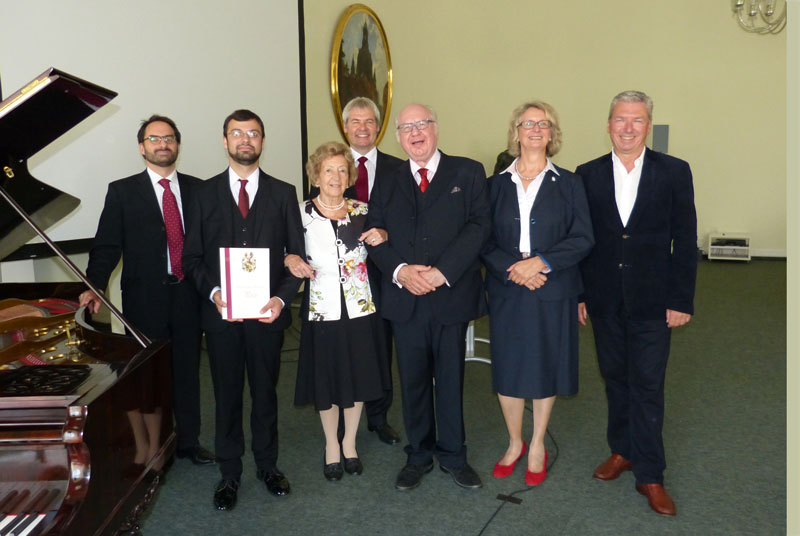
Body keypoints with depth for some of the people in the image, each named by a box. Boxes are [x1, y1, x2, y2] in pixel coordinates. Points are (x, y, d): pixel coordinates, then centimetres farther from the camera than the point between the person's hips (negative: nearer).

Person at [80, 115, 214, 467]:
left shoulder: (197, 189, 9)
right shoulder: (122, 191, 3)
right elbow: (106, 246, -2)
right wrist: (96, 287, -15)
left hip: (188, 296, 2)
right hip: (145, 299, -2)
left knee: (188, 370, 11)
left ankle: (188, 441, 26)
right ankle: (148, 448, 22)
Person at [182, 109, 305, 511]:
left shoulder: (283, 193, 4)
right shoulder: (206, 193, 5)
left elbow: (297, 256, 3)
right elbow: (192, 257, 3)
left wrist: (281, 298, -11)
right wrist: (213, 292, -14)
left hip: (267, 312, 0)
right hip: (221, 312, 0)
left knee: (265, 393, 12)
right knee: (227, 395, 10)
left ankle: (268, 466, 30)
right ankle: (229, 474, 25)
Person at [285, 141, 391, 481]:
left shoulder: (362, 211, 3)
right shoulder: (301, 213, -4)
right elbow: (285, 251, 5)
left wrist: (382, 237, -8)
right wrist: (290, 260, -17)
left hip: (360, 311, 2)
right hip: (322, 311, -2)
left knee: (358, 377, 12)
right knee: (326, 380, 10)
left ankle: (349, 442, 34)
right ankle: (331, 444, 33)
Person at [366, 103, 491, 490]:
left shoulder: (468, 173, 4)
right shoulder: (386, 184, 13)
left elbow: (478, 226, -7)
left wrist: (441, 272, -16)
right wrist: (399, 270, -13)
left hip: (452, 295, -2)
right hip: (405, 299, 2)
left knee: (451, 378, 9)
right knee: (413, 381, 10)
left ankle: (452, 455, 26)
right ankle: (418, 456, 27)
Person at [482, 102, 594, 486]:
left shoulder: (568, 184, 3)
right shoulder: (496, 185, 6)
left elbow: (583, 238, -4)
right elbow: (484, 241, 1)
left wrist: (542, 262, -17)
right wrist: (513, 268, -16)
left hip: (553, 292, -1)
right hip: (507, 291, 1)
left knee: (546, 367, 8)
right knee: (508, 367, 7)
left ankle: (537, 446, 27)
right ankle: (514, 443, 28)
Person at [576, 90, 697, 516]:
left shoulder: (674, 173, -2)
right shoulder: (588, 175, 3)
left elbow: (685, 241, -2)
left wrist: (681, 301, -5)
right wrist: (578, 294, 3)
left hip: (652, 302, -2)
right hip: (604, 301, 2)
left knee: (647, 386, 2)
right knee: (615, 379, 13)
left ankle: (649, 475, 14)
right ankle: (622, 451, 31)